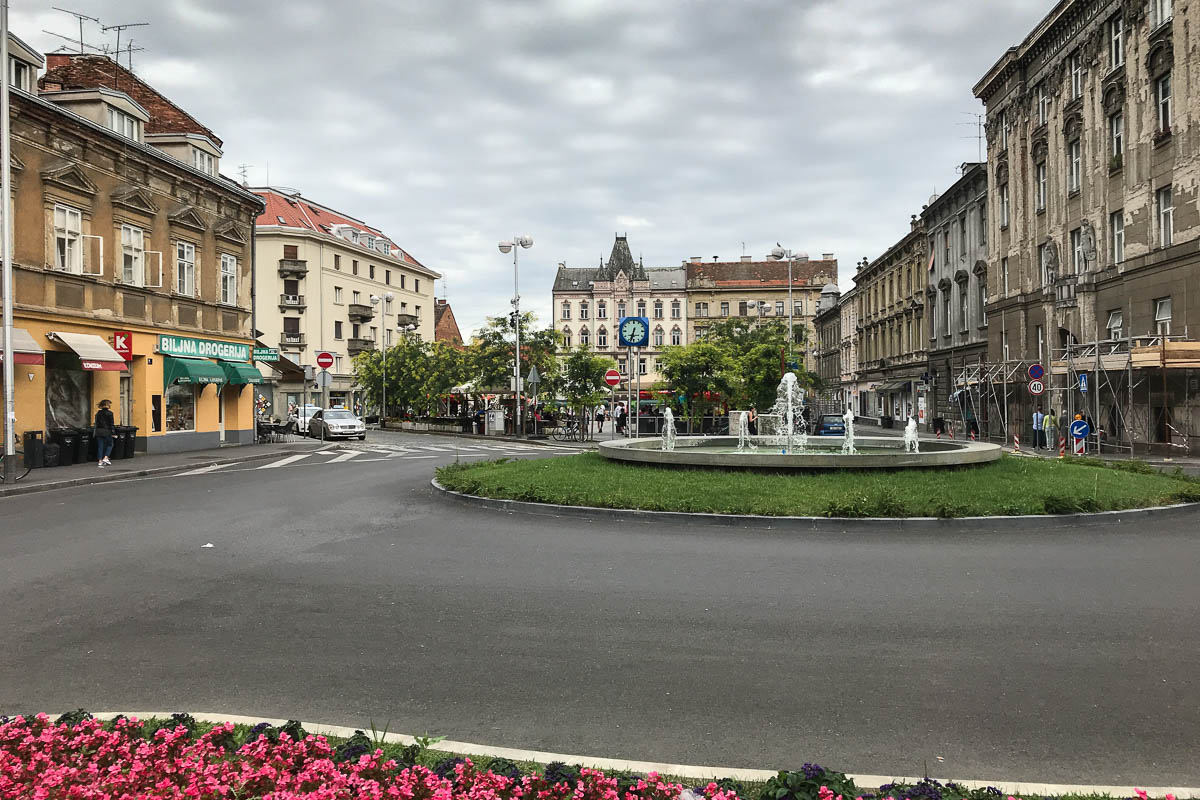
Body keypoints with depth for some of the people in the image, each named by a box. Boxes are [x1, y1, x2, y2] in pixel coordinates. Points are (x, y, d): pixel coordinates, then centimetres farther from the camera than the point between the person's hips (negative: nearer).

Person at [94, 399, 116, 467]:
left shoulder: (98, 413, 6)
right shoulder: (109, 413, -9)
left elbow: (96, 423, 9)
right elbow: (111, 423, -8)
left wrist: (95, 432, 16)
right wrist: (112, 432, -3)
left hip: (99, 431, 4)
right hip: (107, 431, -4)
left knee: (100, 446, 7)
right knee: (109, 445, 11)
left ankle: (100, 461, 5)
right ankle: (105, 458, -4)